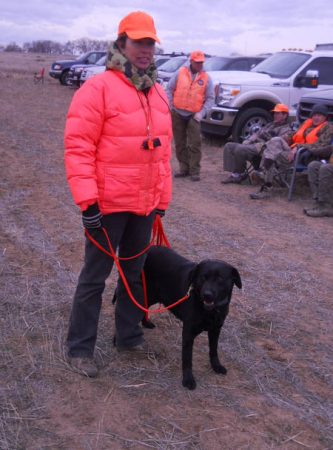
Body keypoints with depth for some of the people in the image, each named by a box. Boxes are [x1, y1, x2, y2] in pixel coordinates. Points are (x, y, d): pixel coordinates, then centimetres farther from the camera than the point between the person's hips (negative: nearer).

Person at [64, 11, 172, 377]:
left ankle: (128, 335, 35)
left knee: (135, 272, 18)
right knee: (95, 276, 4)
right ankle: (79, 348, 19)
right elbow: (78, 146, -16)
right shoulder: (98, 88, -12)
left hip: (145, 205, 7)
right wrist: (87, 200, -21)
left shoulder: (158, 94, 11)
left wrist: (162, 200, 14)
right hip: (108, 204, -7)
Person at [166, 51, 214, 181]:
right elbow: (169, 89, 6)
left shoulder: (206, 78, 1)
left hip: (193, 116, -1)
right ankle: (184, 168, 19)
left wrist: (201, 113, -9)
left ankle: (195, 171, -1)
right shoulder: (180, 73, 2)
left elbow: (210, 98, 2)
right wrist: (170, 106, -2)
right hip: (177, 114, 2)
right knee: (180, 144, 8)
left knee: (194, 145, -7)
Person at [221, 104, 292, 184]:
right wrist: (245, 143, 4)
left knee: (240, 150, -32)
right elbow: (257, 134, 23)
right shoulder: (270, 124, 29)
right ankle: (234, 174, -14)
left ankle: (239, 174, -14)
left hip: (263, 150, -9)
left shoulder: (286, 130, 0)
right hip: (253, 145, 9)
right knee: (229, 146, -5)